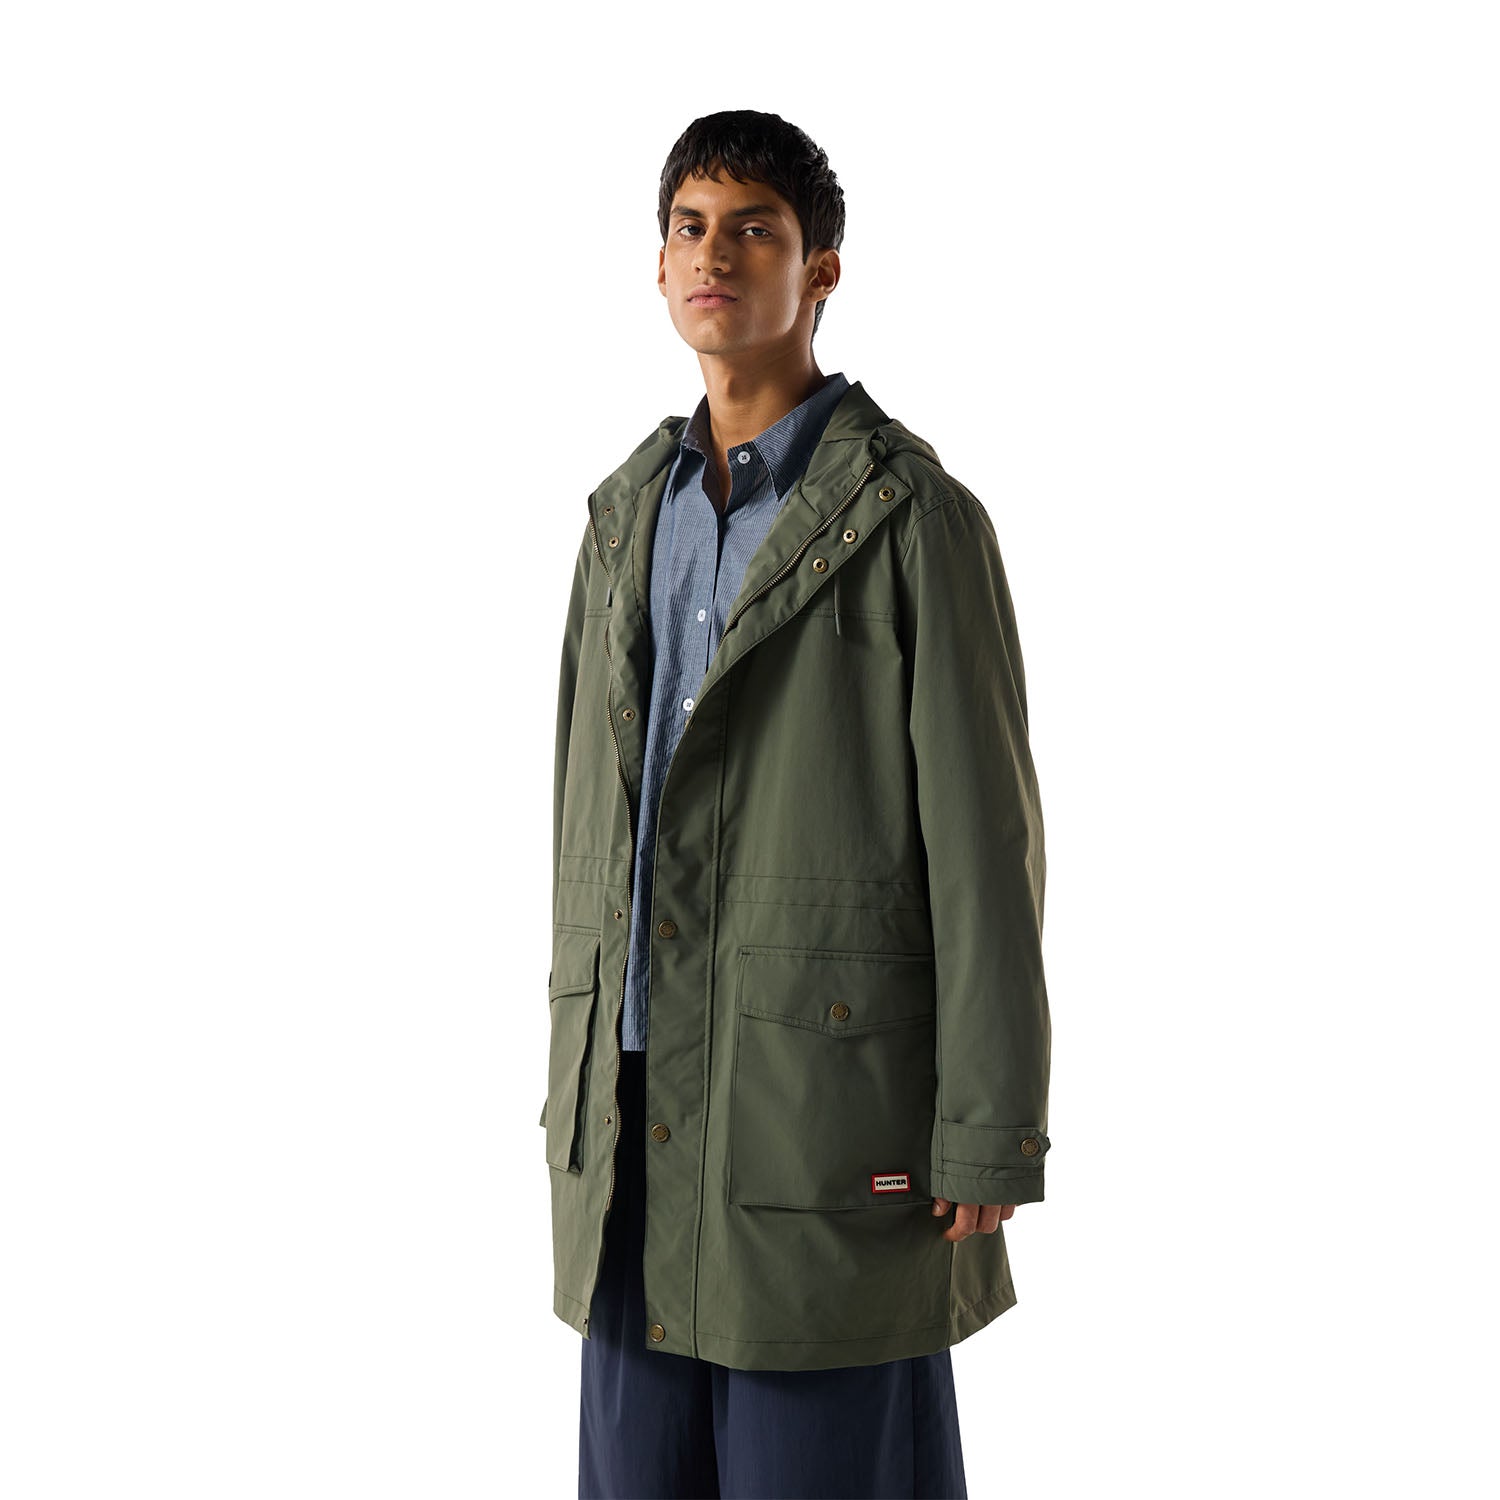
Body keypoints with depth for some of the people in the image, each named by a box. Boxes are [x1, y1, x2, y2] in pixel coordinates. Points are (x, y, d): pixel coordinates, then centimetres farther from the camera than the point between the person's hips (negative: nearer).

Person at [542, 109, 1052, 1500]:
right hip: (638, 1135, 6)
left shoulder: (915, 518, -6)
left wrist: (989, 1138, -11)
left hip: (828, 1102, -6)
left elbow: (984, 840, -9)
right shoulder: (628, 513, 13)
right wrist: (574, 1078, 15)